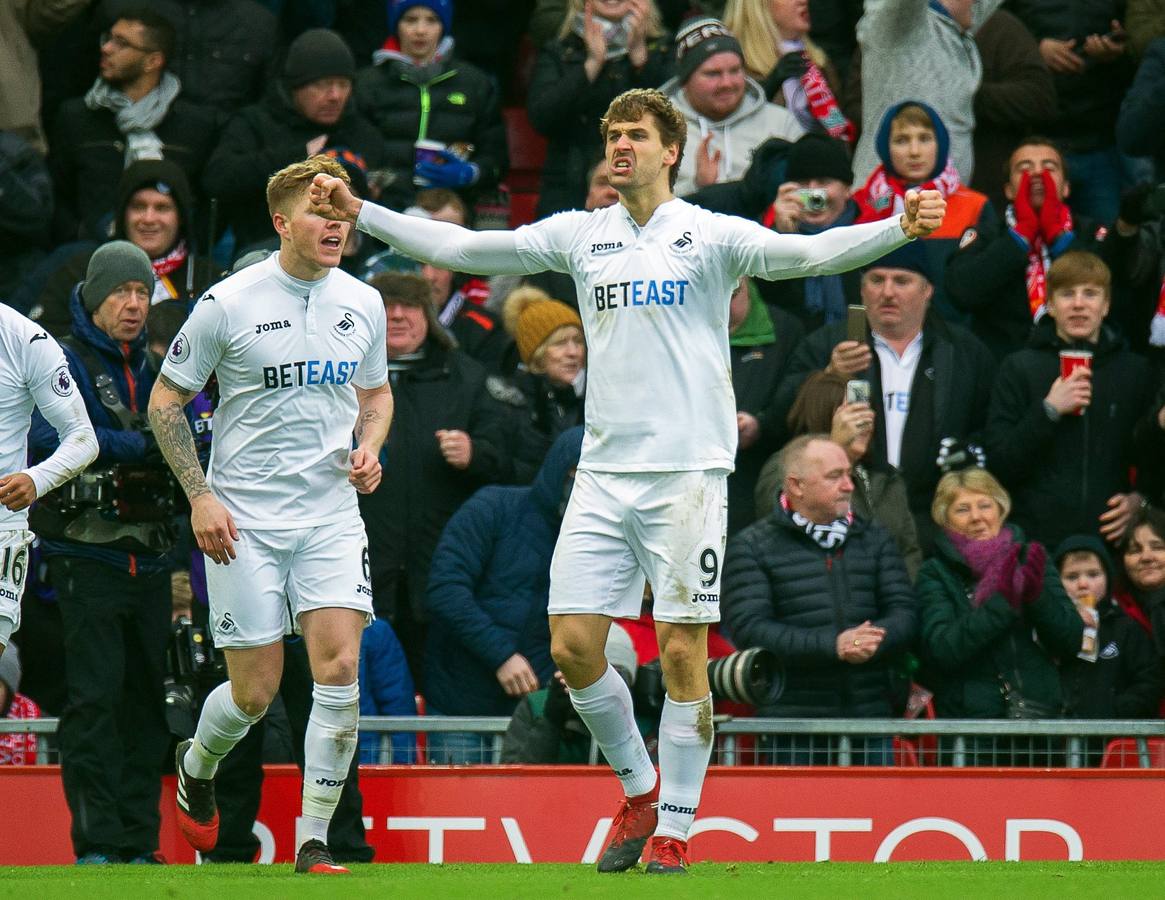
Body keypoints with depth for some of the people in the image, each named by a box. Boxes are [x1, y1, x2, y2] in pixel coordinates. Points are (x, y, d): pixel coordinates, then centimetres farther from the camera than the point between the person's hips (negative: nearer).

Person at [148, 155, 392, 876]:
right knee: (255, 693, -1)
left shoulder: (363, 303, 5)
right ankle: (198, 766, 34)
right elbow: (166, 400, 1)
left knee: (340, 667, -14)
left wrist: (370, 446, 1)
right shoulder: (228, 304, -7)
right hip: (243, 520, -3)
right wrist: (200, 497, -7)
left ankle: (314, 842, -6)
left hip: (331, 514, 3)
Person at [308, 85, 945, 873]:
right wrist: (362, 215, 12)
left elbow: (810, 252, -12)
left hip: (687, 472, -4)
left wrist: (900, 228, -28)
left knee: (682, 652, -4)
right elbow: (463, 247, 15)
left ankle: (675, 831, 6)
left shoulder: (710, 236, -1)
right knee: (573, 645, 0)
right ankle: (640, 788, 22)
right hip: (604, 473, 4)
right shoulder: (580, 235, 11)